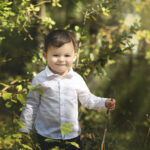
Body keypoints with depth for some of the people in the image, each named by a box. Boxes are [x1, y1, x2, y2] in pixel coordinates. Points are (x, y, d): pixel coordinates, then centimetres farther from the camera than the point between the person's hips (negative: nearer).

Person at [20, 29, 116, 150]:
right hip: (46, 135, -2)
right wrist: (24, 130, 2)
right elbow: (32, 105, 0)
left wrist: (104, 103, -9)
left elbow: (87, 99, 8)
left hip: (72, 134, 2)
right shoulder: (40, 80, -7)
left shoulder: (76, 79, -3)